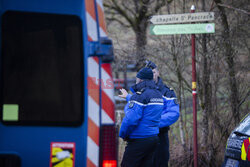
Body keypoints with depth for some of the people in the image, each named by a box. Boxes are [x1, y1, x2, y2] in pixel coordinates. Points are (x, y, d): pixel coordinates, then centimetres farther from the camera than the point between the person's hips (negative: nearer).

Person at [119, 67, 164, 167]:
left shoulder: (140, 96, -15)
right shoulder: (158, 95, 13)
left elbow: (131, 119, -21)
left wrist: (123, 135, -6)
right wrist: (128, 97, 50)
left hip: (139, 140, -9)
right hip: (153, 138, 9)